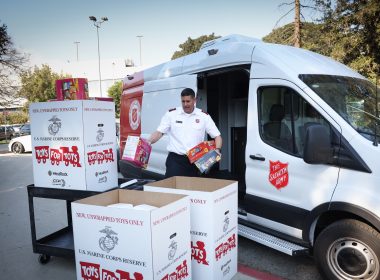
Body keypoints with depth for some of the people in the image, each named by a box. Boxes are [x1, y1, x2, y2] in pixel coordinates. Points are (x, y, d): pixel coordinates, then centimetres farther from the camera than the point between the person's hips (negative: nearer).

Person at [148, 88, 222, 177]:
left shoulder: (204, 116, 3)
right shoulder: (171, 114, 1)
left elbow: (217, 136, 5)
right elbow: (159, 132, -1)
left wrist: (217, 150, -13)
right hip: (175, 159, -1)